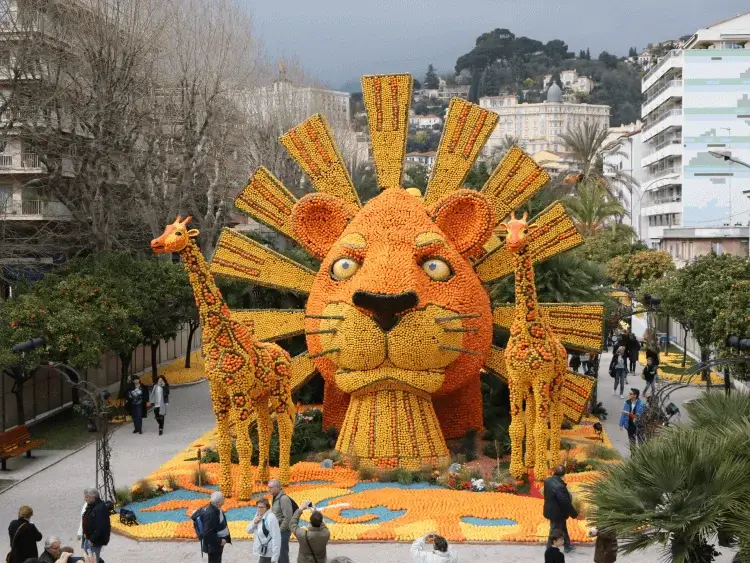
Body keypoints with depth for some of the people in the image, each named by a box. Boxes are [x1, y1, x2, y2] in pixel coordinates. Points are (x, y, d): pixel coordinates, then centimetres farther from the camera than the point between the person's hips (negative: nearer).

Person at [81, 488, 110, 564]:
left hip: (96, 539, -10)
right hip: (89, 537, 10)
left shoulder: (100, 508, -28)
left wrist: (92, 539, -25)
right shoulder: (90, 506, 4)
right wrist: (85, 533, 11)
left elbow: (100, 527, -30)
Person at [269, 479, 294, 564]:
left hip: (283, 531, -9)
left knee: (282, 553, -4)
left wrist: (280, 530, -16)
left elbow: (288, 517, -22)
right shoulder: (274, 498, 9)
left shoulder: (283, 499, -18)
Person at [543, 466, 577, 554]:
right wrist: (574, 513, -12)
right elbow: (566, 503, -27)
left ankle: (567, 546, 45)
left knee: (563, 528, 27)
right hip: (557, 512, -9)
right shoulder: (560, 486, -35)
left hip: (550, 509, 9)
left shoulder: (548, 481, -9)